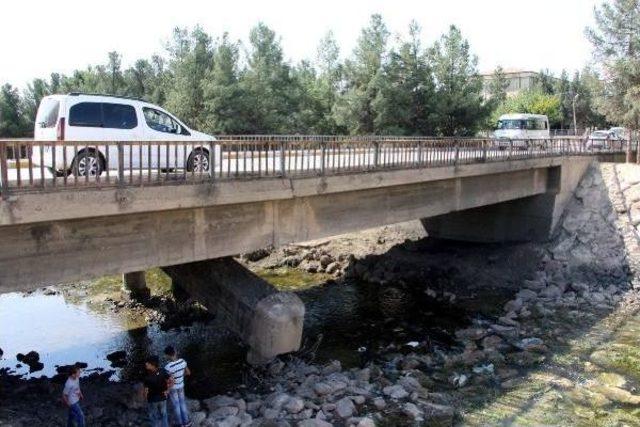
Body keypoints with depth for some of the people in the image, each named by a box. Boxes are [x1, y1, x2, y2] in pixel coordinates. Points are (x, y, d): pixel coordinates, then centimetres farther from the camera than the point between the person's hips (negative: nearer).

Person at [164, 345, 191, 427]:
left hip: (173, 388, -5)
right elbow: (188, 372, -1)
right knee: (182, 403, 22)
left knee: (176, 405, 15)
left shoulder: (168, 367, -31)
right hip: (181, 386, 5)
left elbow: (171, 381, -29)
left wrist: (167, 389, -14)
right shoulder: (182, 361, -15)